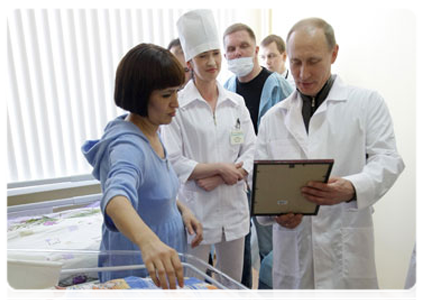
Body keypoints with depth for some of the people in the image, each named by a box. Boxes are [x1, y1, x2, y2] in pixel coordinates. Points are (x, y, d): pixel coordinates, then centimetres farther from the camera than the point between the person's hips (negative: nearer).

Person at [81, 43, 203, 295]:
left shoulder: (152, 133, -1)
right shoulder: (128, 145, -28)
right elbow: (116, 198, -47)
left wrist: (181, 208, -2)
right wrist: (147, 240, -64)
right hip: (139, 272, -8)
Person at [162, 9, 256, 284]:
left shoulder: (236, 103, 5)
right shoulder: (177, 105, -7)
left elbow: (251, 152, 2)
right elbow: (173, 161, -12)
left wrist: (220, 179, -12)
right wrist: (219, 167, -15)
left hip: (233, 207, 4)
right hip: (195, 210, -3)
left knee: (233, 285, 18)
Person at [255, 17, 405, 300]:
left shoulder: (367, 102, 3)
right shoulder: (273, 117, 9)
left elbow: (387, 160, -6)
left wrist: (352, 188, -27)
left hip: (347, 248, -2)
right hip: (292, 248, 2)